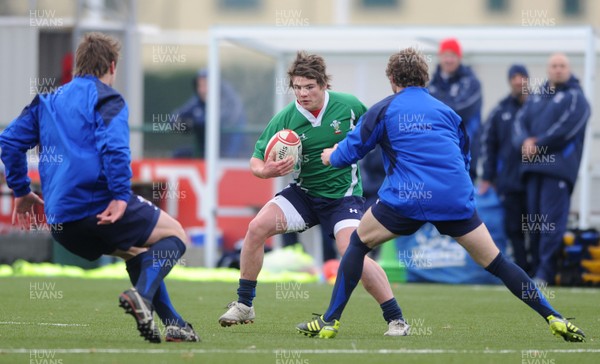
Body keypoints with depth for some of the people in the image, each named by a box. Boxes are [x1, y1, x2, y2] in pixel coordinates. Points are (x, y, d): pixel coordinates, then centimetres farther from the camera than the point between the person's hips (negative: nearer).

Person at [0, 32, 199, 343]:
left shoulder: (48, 101, 21)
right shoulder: (106, 99, 0)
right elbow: (113, 145, -18)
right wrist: (121, 195, -22)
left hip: (61, 225, 7)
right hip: (98, 205, -7)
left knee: (140, 252, 27)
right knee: (174, 235, 8)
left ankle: (172, 322, 12)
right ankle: (143, 294, -19)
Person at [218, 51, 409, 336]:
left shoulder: (349, 106, -13)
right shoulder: (284, 119, -11)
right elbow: (256, 162, -7)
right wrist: (267, 170, -28)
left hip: (344, 195, -3)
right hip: (304, 193, 3)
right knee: (257, 227, -15)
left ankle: (396, 319, -12)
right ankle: (244, 306, 0)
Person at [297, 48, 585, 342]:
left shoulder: (384, 110, 9)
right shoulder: (446, 111, 19)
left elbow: (351, 150, 12)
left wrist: (332, 157, 35)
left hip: (407, 198, -2)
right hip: (457, 199, 3)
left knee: (358, 243, 18)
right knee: (494, 261, 10)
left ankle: (330, 322, 12)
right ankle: (553, 318, 4)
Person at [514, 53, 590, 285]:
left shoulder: (575, 98, 3)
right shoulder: (537, 97, 22)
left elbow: (567, 127, -9)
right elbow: (521, 121, 14)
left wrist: (538, 144, -9)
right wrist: (525, 141, -8)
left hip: (559, 168, -6)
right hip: (533, 166, 6)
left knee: (552, 221, -12)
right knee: (533, 221, 5)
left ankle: (545, 274, -16)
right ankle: (536, 270, 9)